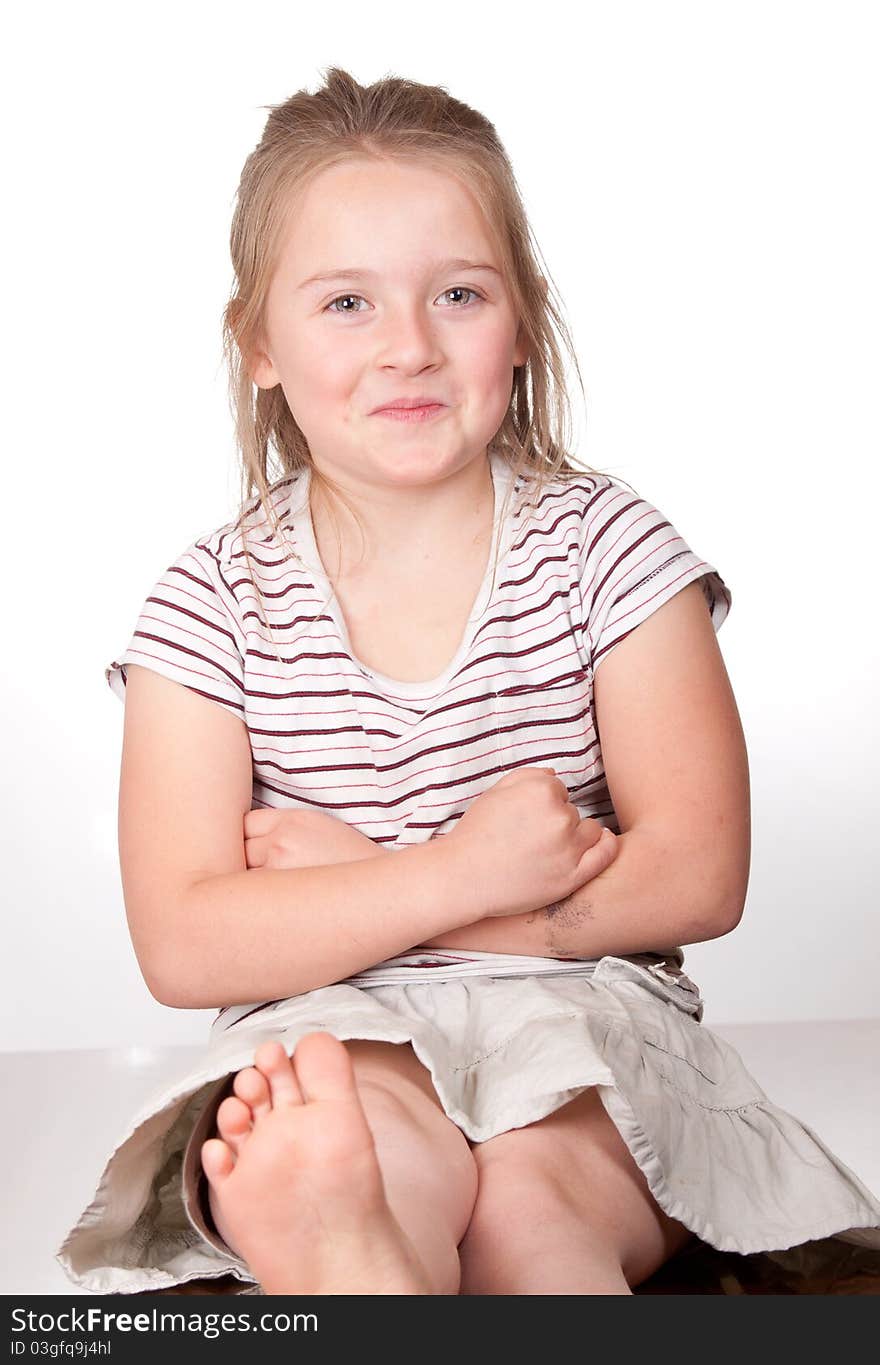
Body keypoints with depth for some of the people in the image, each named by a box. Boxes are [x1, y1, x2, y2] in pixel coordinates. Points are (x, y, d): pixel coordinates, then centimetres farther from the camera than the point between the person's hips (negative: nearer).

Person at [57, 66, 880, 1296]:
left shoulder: (606, 546, 0)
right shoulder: (217, 601, -1)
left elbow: (698, 878, -7)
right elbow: (183, 947, -8)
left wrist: (352, 886, -11)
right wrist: (461, 874, -20)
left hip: (582, 1020, 1)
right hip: (329, 1031, 0)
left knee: (528, 1204, -33)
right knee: (395, 1162, -34)